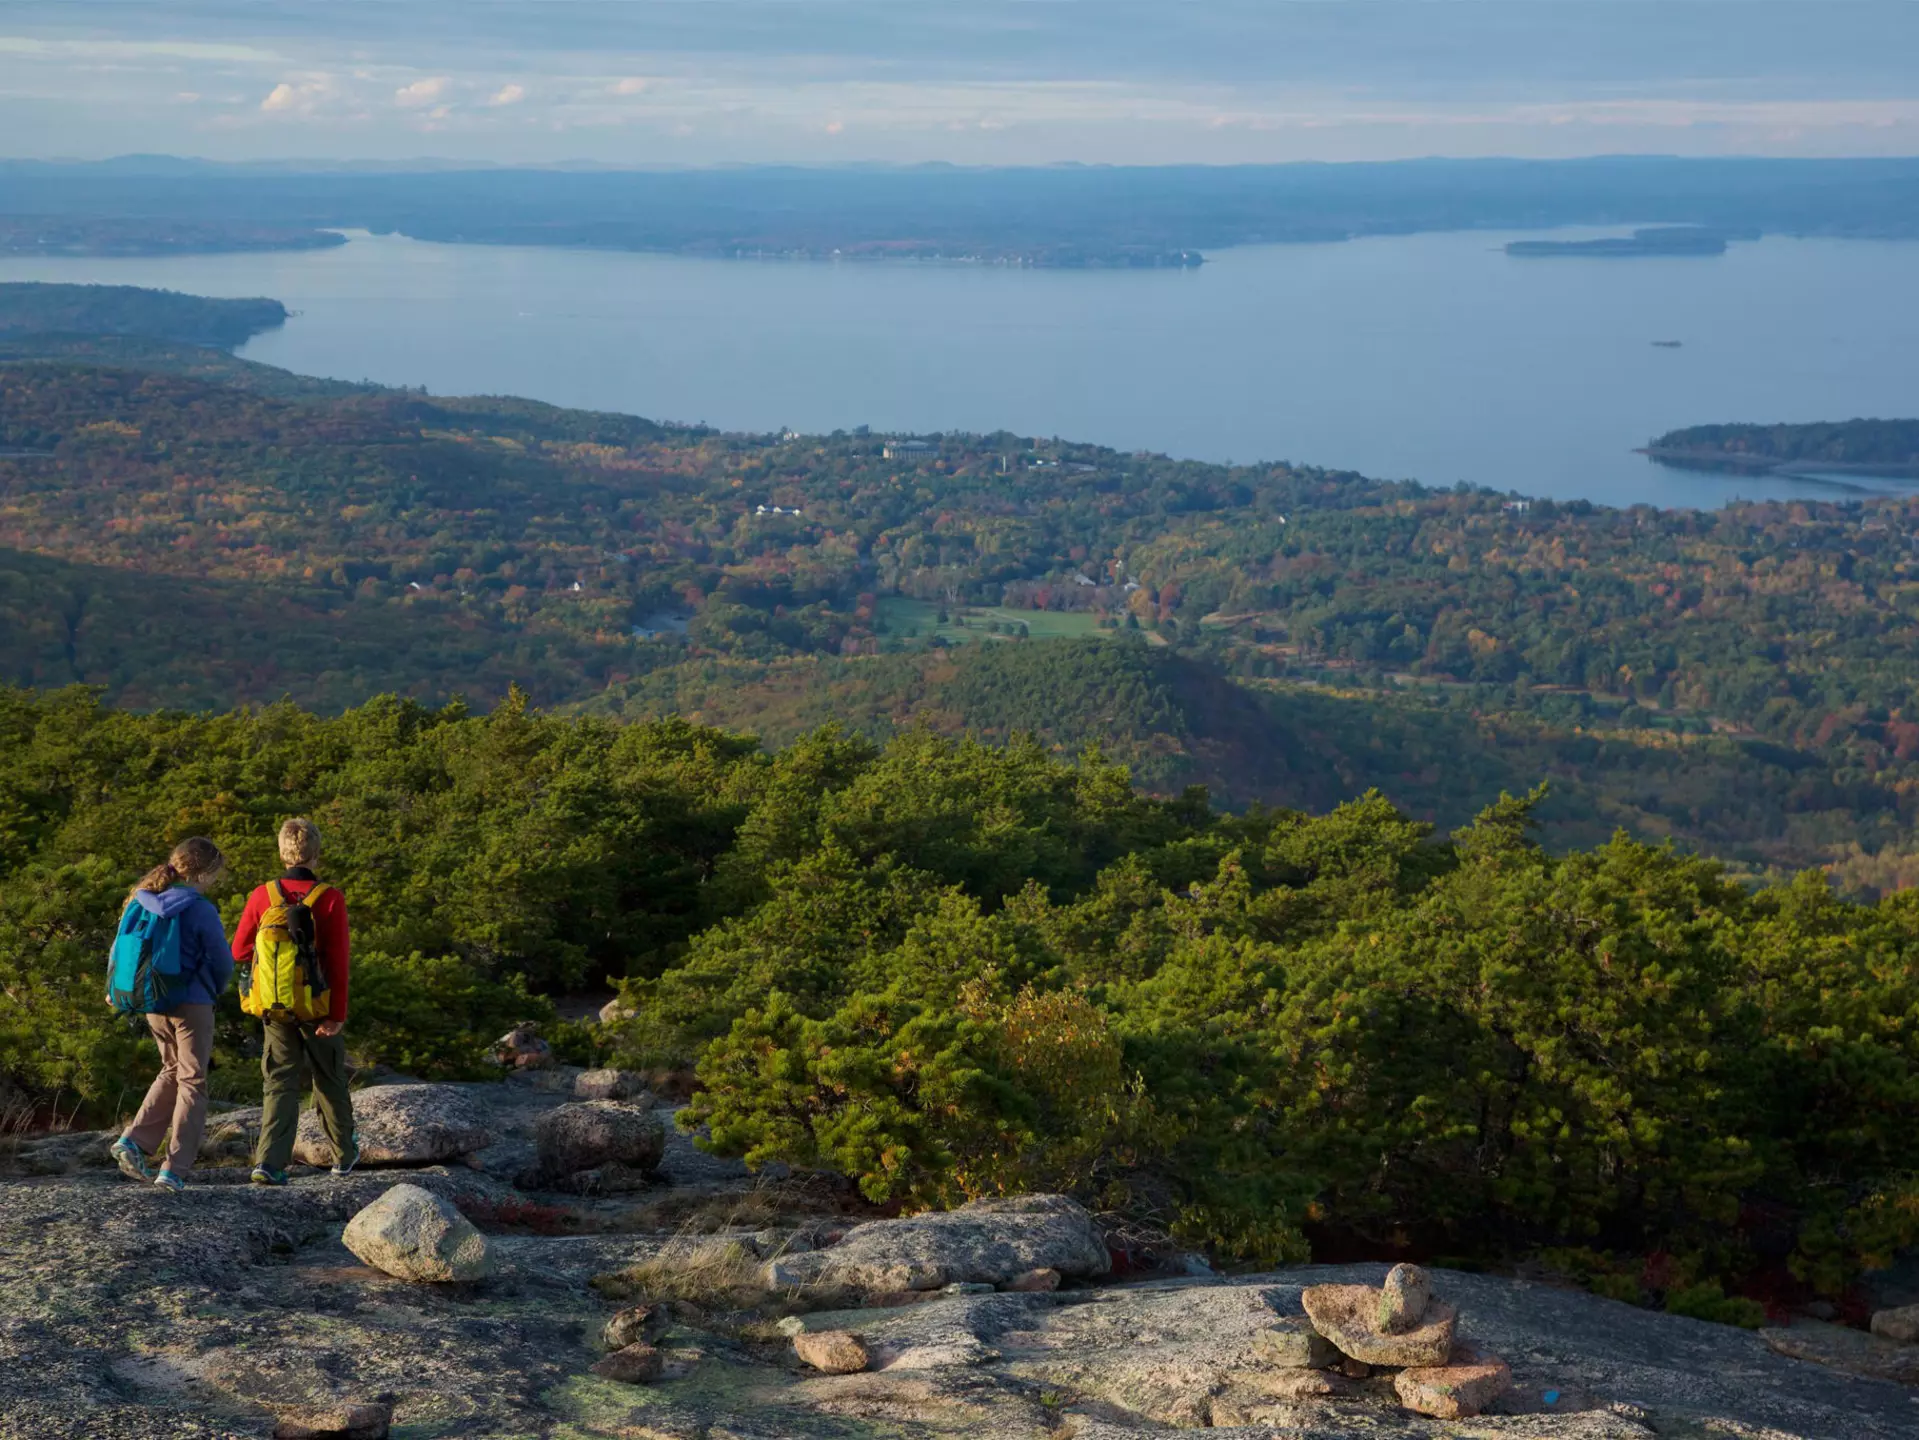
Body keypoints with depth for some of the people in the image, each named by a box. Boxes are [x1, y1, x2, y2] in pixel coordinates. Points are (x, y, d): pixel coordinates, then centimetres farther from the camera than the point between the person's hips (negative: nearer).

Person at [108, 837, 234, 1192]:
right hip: (191, 1003, -6)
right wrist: (214, 989, 11)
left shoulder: (142, 900, 1)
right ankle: (175, 1170, 1)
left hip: (153, 1003, 6)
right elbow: (223, 962, -10)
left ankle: (135, 1141, 12)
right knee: (193, 1081, 5)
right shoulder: (199, 910, -17)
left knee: (172, 1071, 24)